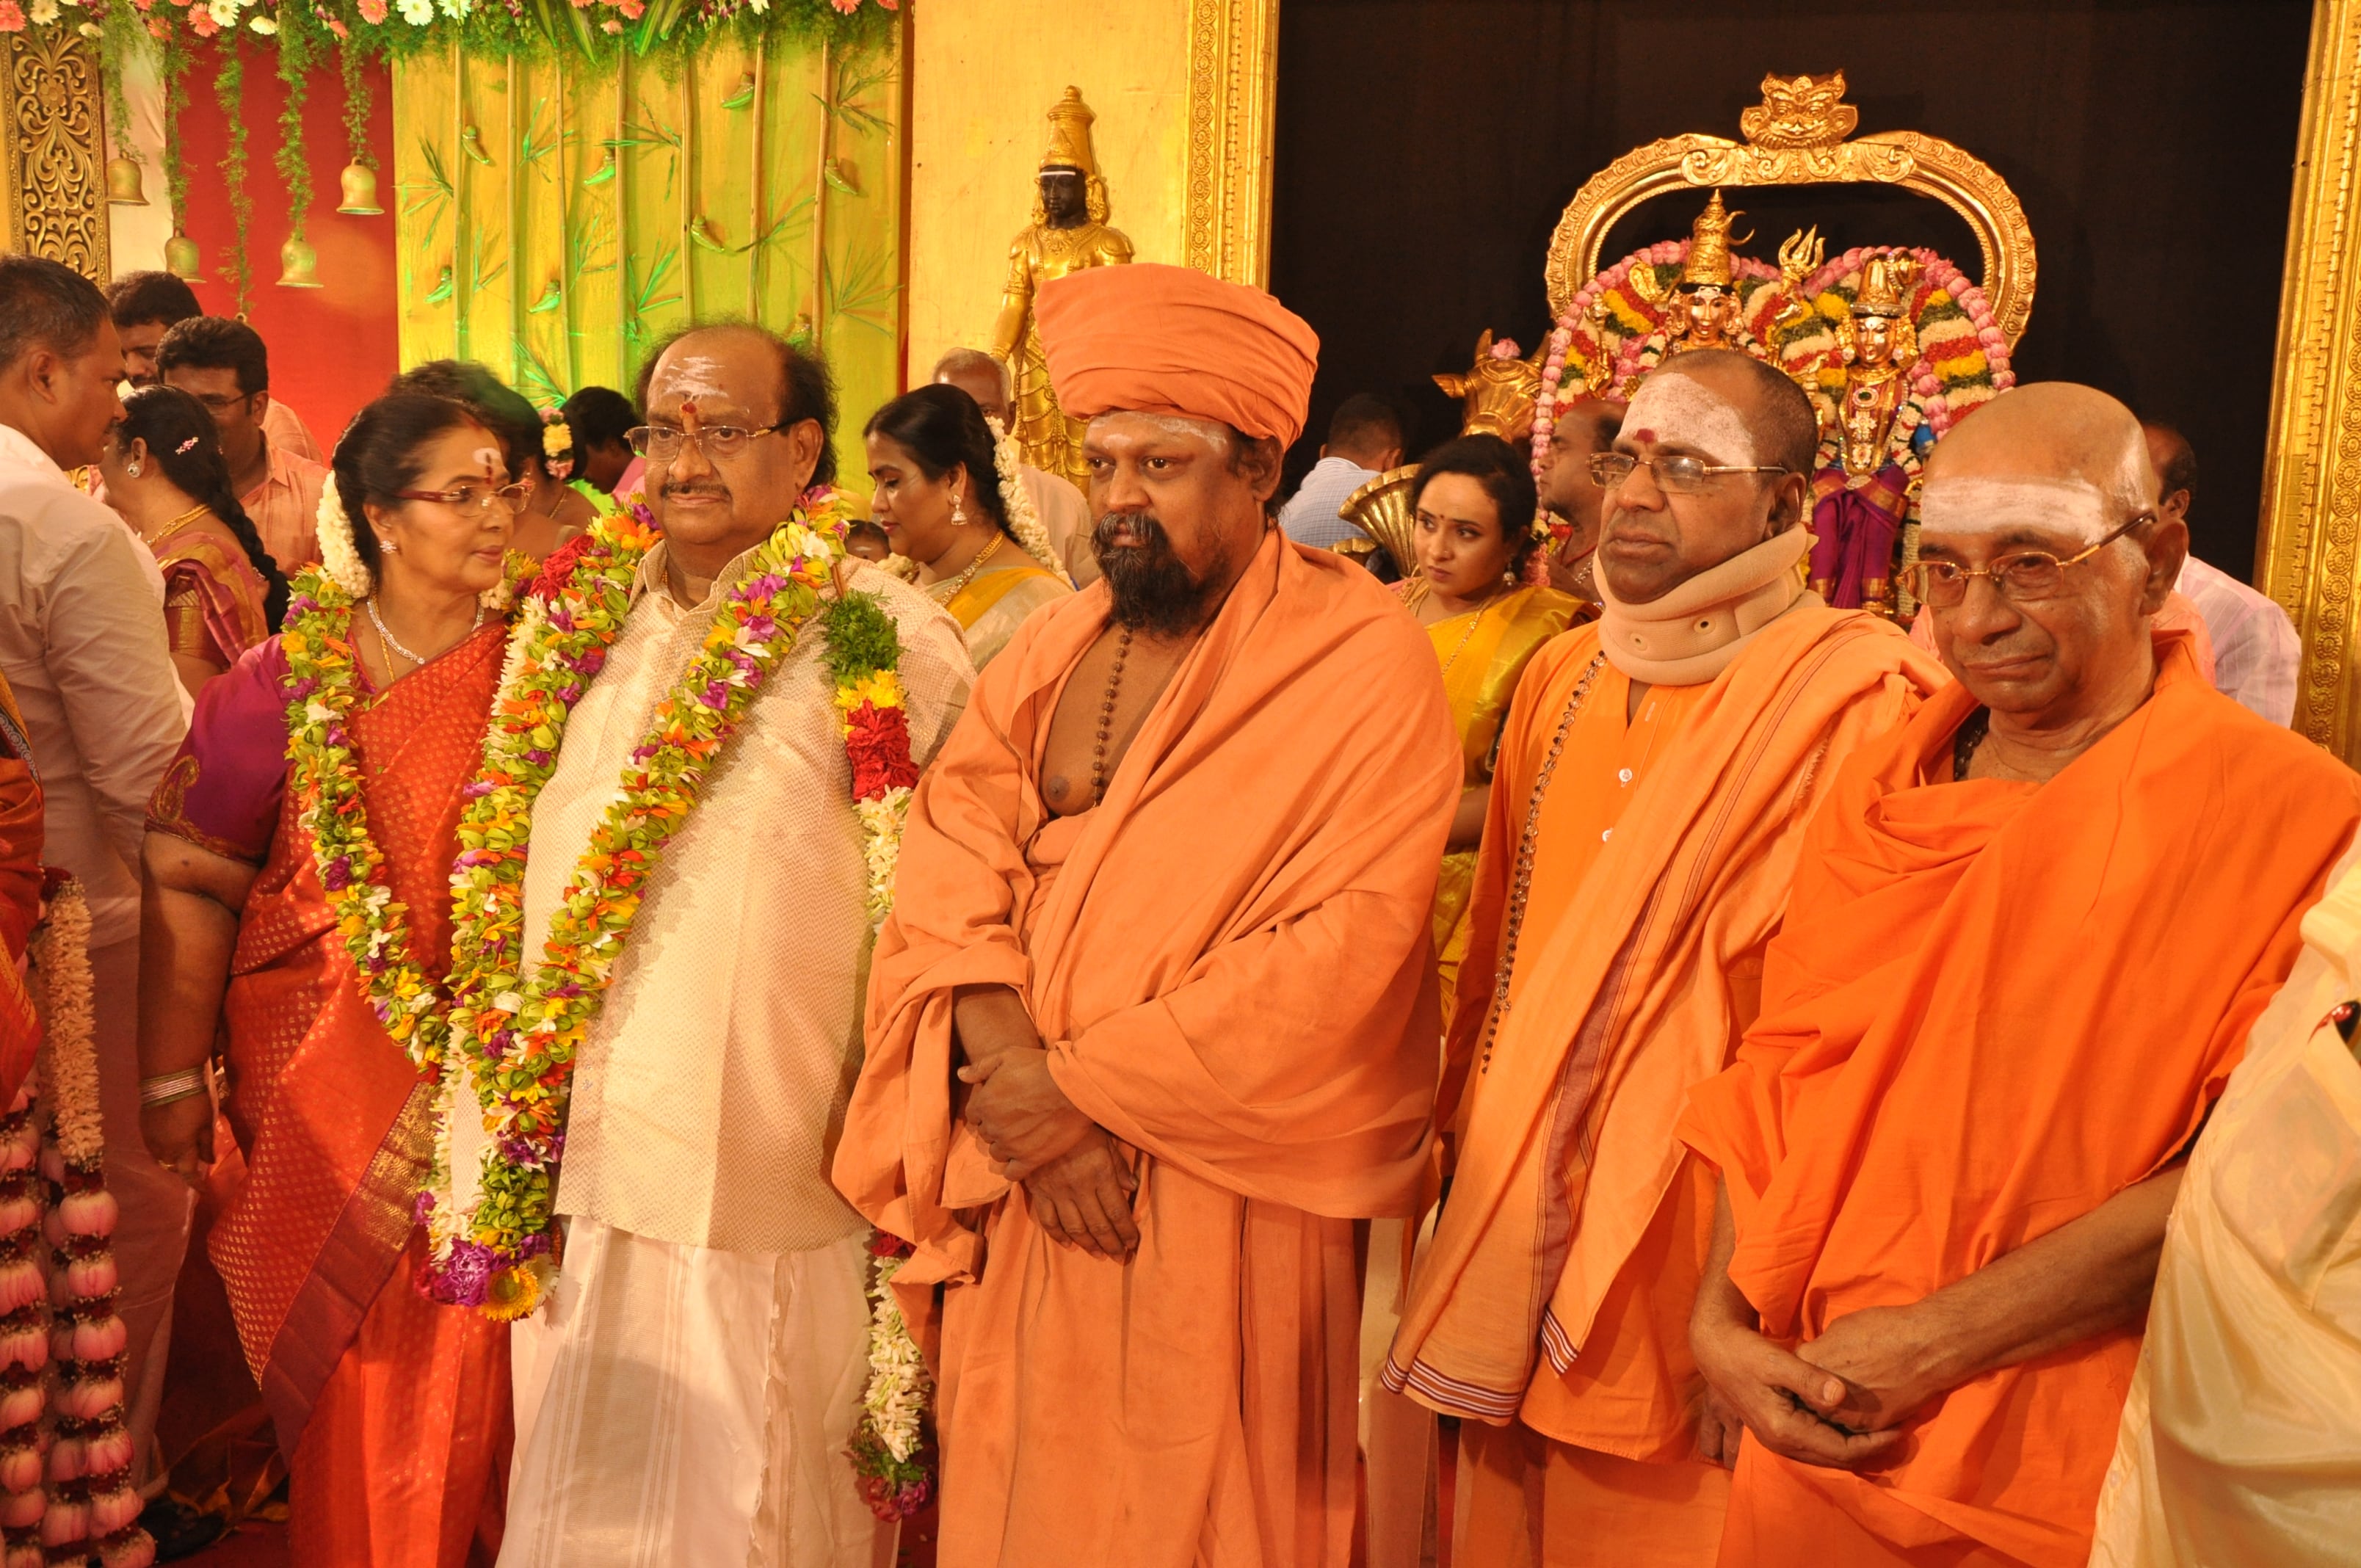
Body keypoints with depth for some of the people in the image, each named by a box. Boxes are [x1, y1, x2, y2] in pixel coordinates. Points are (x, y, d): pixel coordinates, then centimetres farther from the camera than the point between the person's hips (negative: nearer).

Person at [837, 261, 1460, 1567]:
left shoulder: (1363, 660, -10)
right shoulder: (1048, 651, 9)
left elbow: (1341, 955, -18)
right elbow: (947, 871, -1)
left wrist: (1080, 1085, -15)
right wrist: (1011, 1075, -17)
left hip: (1213, 1208, -5)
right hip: (1018, 1182, 5)